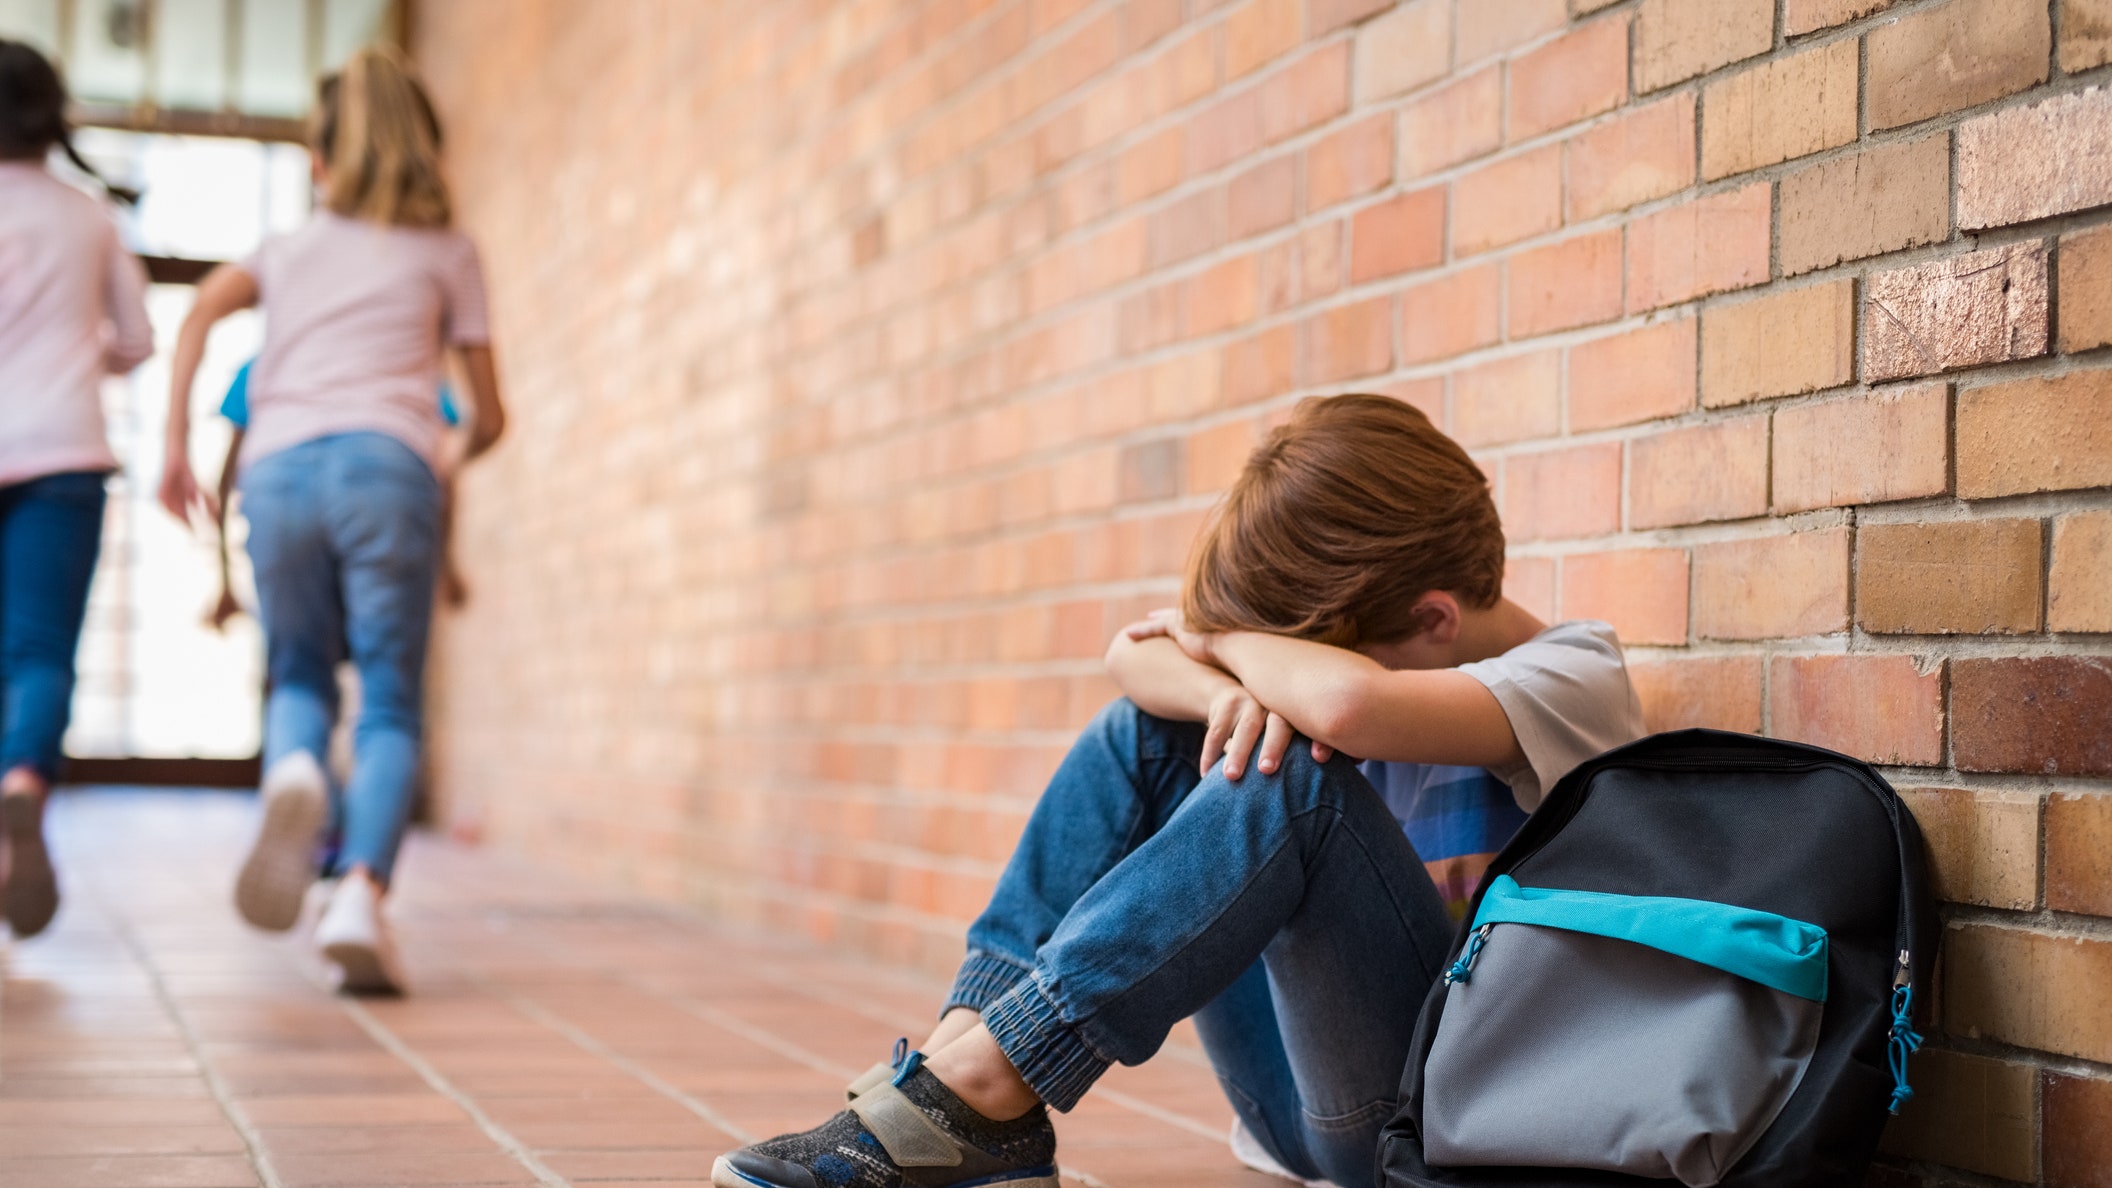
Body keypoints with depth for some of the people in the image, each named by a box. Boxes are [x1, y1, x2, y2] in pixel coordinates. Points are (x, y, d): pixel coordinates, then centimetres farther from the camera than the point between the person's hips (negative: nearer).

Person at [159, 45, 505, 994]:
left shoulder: (290, 249, 24)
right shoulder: (447, 252, 21)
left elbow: (203, 309, 4)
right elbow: (489, 416, 18)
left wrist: (175, 445, 5)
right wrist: (457, 453, 40)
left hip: (278, 469, 2)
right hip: (386, 464, -2)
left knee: (298, 679, 16)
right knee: (390, 708, 0)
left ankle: (292, 773, -20)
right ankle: (361, 894, -23)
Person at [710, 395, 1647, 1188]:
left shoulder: (1575, 677, -13)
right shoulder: (1381, 644, 9)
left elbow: (1350, 704, -35)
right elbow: (1132, 656, 2)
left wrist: (1225, 638, -14)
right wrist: (1228, 689, -21)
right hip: (1300, 1112, 7)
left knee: (1295, 781, -30)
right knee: (1145, 731, 1)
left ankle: (979, 1090, -27)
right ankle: (968, 1044, -14)